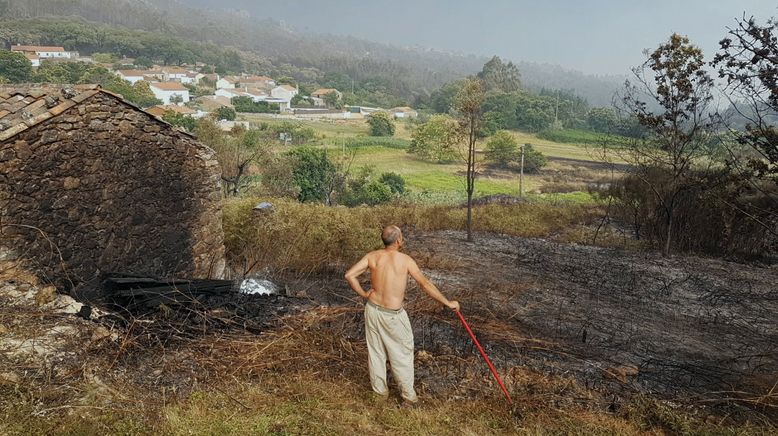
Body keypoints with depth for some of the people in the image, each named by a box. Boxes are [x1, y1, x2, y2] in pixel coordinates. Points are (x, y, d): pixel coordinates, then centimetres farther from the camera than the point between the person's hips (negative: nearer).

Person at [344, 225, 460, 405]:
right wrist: (448, 303, -4)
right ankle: (408, 395, 23)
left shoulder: (372, 256, -6)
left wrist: (363, 294, 2)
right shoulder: (405, 260, -14)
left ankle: (380, 390, 36)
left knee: (376, 351, 19)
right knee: (403, 353, 13)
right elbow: (426, 284, -12)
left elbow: (349, 275, -10)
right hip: (393, 315, -4)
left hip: (372, 309, 4)